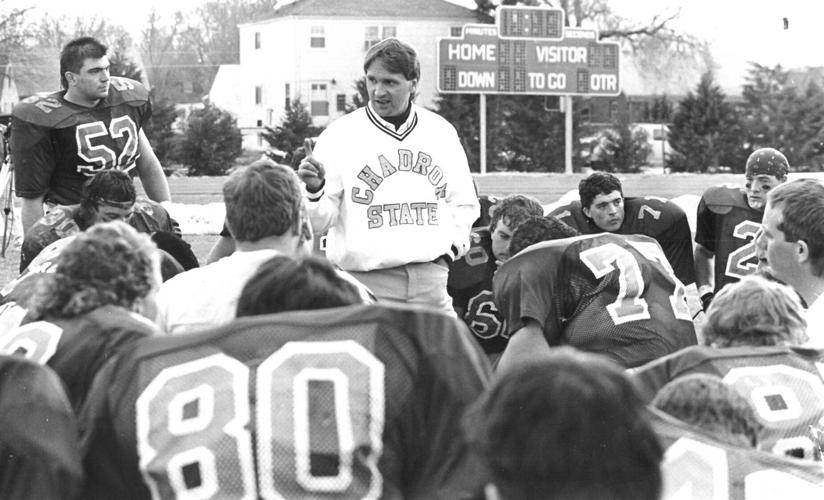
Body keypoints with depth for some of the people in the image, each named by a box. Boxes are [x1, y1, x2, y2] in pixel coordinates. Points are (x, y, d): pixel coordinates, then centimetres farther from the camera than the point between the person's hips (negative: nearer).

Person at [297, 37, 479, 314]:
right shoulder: (340, 135, -1)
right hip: (367, 278, -3)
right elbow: (319, 221, -4)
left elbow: (463, 204, 24)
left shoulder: (441, 132, 10)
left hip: (431, 277, 3)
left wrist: (451, 244, 8)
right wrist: (314, 190, -23)